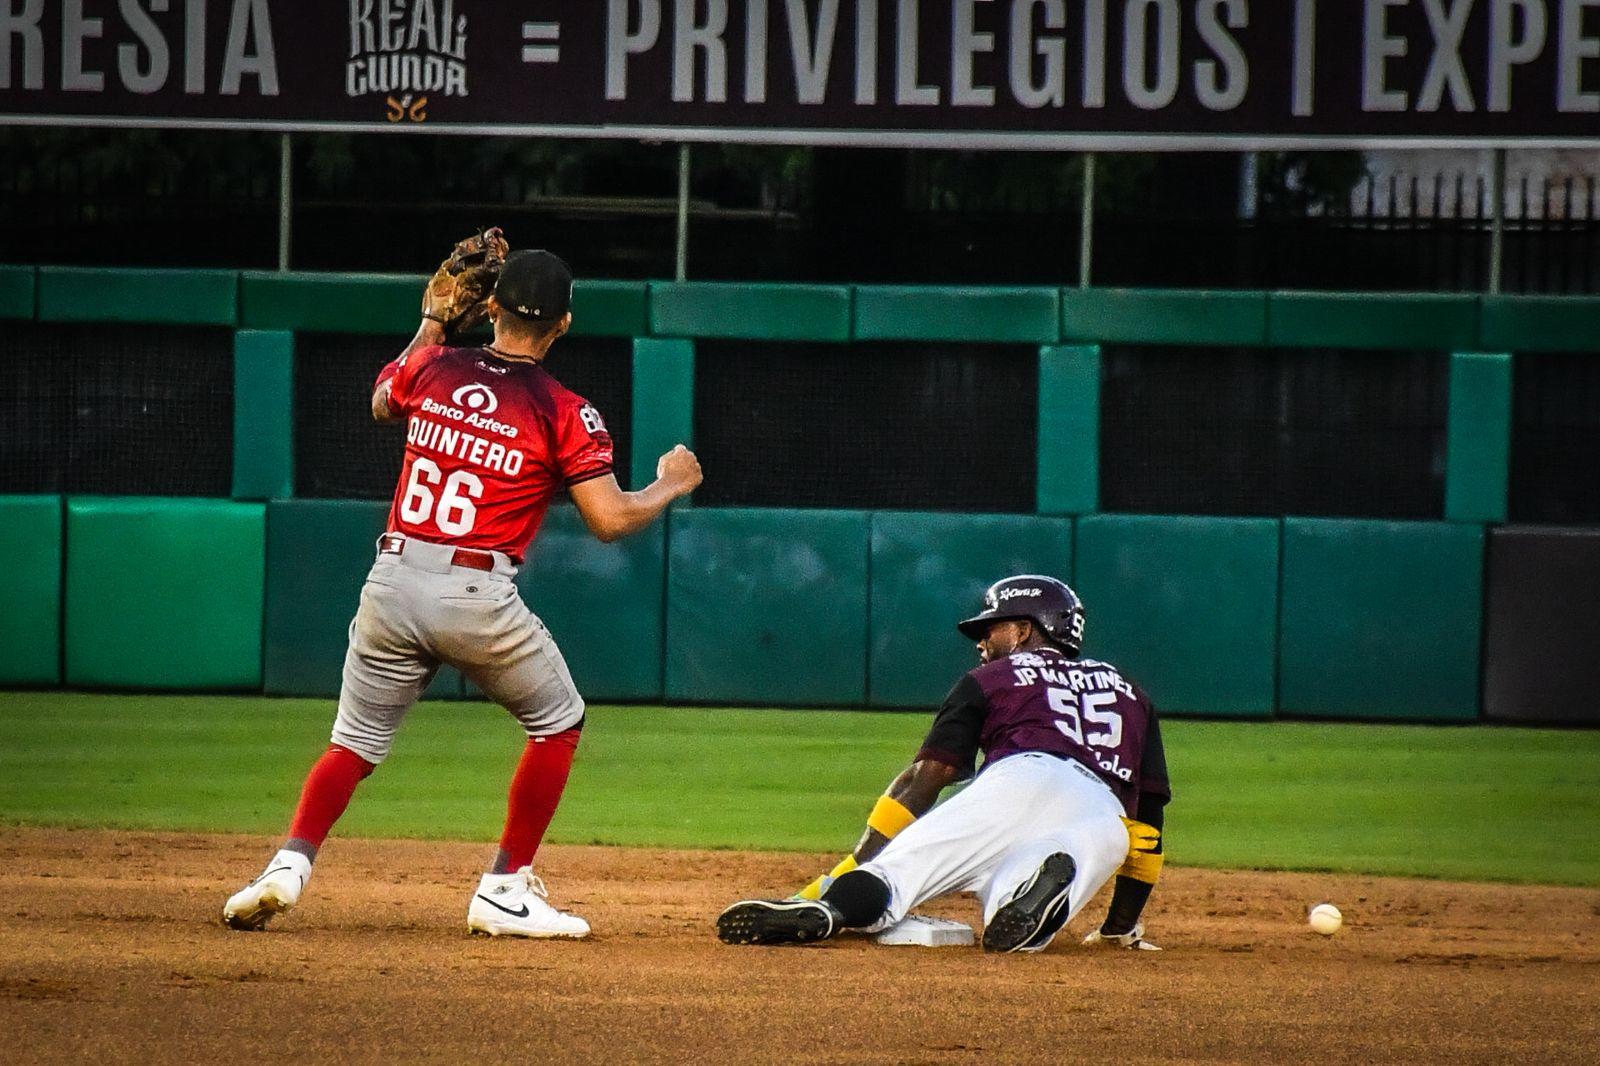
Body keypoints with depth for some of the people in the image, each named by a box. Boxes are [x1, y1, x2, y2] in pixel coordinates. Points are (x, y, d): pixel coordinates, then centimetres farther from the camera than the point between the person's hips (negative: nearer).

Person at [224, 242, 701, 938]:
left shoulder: (430, 367, 8)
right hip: (477, 595, -3)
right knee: (557, 722, 18)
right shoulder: (564, 413, -4)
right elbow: (610, 520, -6)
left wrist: (429, 325, 39)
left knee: (356, 742, 15)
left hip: (392, 585, 3)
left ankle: (291, 863, -9)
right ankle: (506, 891, 13)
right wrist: (671, 485, 13)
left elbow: (380, 404, 31)